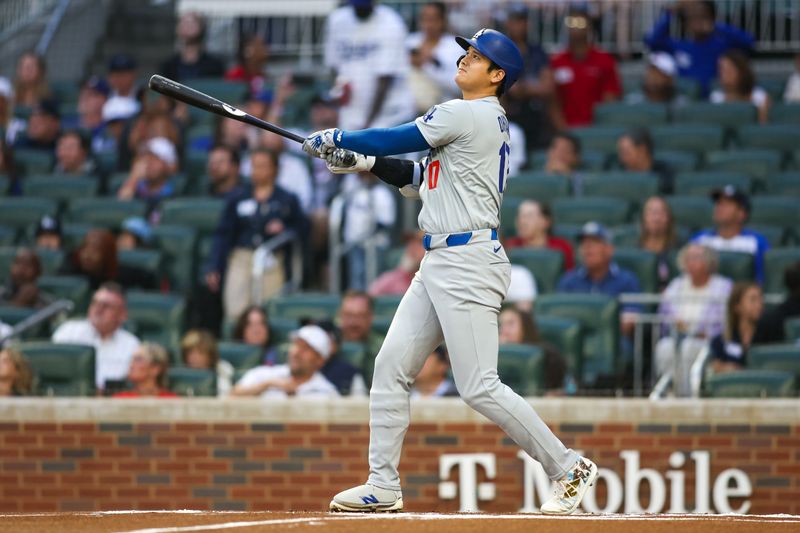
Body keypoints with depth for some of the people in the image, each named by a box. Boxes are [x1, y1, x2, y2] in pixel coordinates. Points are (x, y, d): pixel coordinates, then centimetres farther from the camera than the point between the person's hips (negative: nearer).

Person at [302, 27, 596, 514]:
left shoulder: (467, 115, -11)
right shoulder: (488, 122, 19)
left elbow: (395, 140, -6)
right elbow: (421, 178, 23)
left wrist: (336, 139, 8)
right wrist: (361, 161, 15)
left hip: (468, 262, -11)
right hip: (440, 264, 11)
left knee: (479, 387, -12)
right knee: (391, 368, 7)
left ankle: (570, 469, -4)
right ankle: (383, 486, 10)